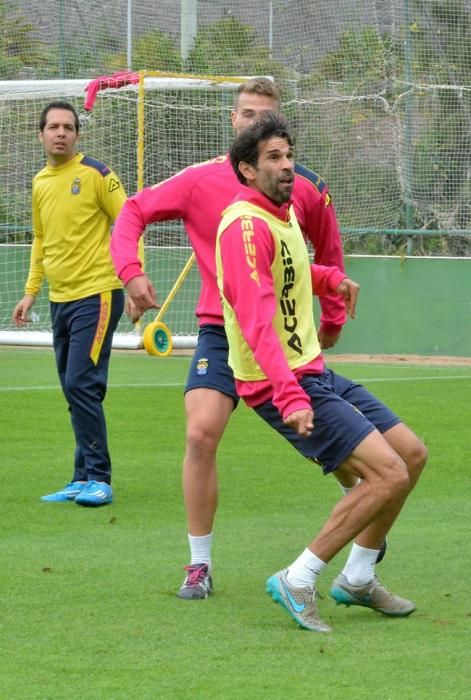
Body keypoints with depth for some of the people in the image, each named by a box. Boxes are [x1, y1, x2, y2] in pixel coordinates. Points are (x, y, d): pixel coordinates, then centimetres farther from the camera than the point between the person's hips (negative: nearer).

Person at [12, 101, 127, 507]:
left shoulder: (95, 175, -8)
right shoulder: (40, 184, 12)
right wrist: (30, 293, 20)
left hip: (96, 294, -7)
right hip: (60, 298, 7)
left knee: (81, 384, -14)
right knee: (74, 389, 8)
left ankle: (98, 479, -9)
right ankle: (84, 481, 14)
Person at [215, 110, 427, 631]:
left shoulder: (284, 214, 12)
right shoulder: (246, 225, -18)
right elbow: (257, 323, -29)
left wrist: (330, 278, 22)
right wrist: (291, 397, -37)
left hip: (314, 373, 10)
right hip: (283, 384, -10)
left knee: (412, 454, 12)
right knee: (388, 475, -18)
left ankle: (357, 579, 22)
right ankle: (297, 581, -10)